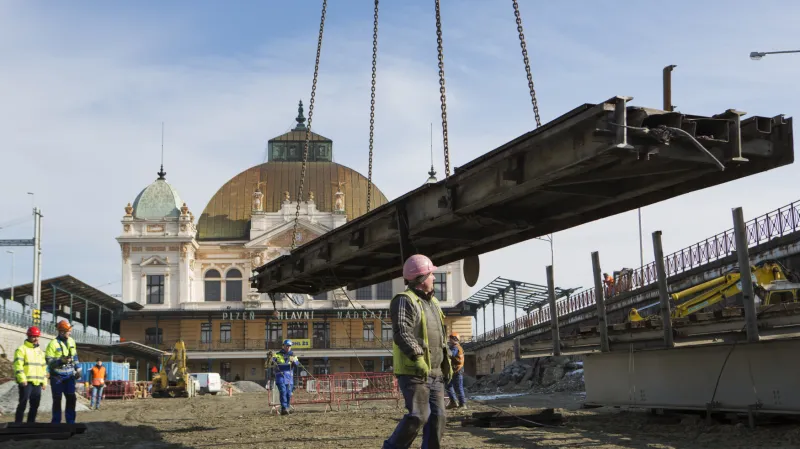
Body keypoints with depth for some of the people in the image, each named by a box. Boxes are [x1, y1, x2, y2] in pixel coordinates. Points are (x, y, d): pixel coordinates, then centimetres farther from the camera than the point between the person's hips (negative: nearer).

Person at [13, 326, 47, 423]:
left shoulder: (40, 351, 20)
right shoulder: (22, 349, -2)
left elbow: (43, 367, 23)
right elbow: (18, 365, -12)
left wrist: (44, 381, 16)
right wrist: (22, 379, -21)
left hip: (37, 383, 7)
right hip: (26, 382, -7)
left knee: (35, 405, 8)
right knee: (23, 404, -8)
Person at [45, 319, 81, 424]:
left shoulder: (71, 341, 8)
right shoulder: (53, 343, -11)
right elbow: (49, 361, -14)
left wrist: (77, 369, 13)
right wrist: (61, 360, -26)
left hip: (69, 375, 5)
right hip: (57, 376, -5)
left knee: (71, 398, 3)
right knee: (57, 399, 2)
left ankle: (70, 421, 11)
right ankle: (56, 422, 11)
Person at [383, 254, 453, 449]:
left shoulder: (432, 302, 20)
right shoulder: (405, 301, -10)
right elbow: (402, 333, -24)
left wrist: (447, 363, 23)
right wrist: (417, 358, -32)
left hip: (434, 373, 9)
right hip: (413, 372, -9)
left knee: (437, 416, 3)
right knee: (418, 415, -14)